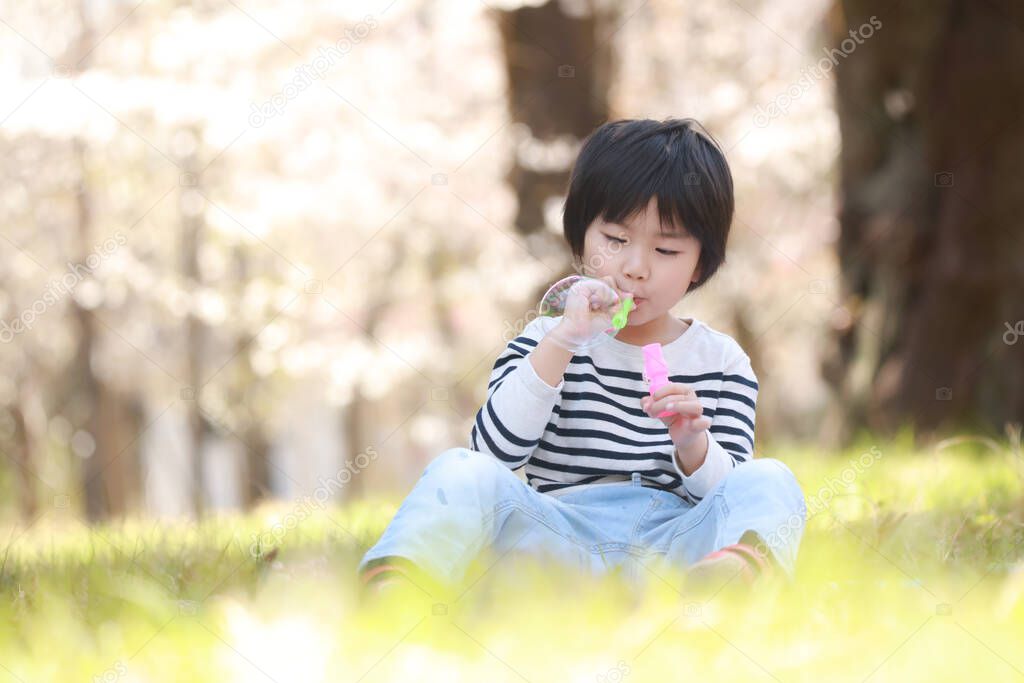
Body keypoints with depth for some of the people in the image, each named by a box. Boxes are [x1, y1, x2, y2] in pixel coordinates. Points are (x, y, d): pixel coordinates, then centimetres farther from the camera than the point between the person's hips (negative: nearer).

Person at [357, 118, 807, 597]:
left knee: (770, 481, -25)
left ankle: (753, 559, -59)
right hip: (562, 536, 0)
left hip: (675, 542, 1)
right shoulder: (547, 342, 13)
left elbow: (731, 491, 8)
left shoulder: (720, 360, 15)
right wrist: (563, 342, -11)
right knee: (461, 471, -23)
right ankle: (392, 582, -50)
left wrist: (694, 445, -15)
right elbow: (496, 449, -4)